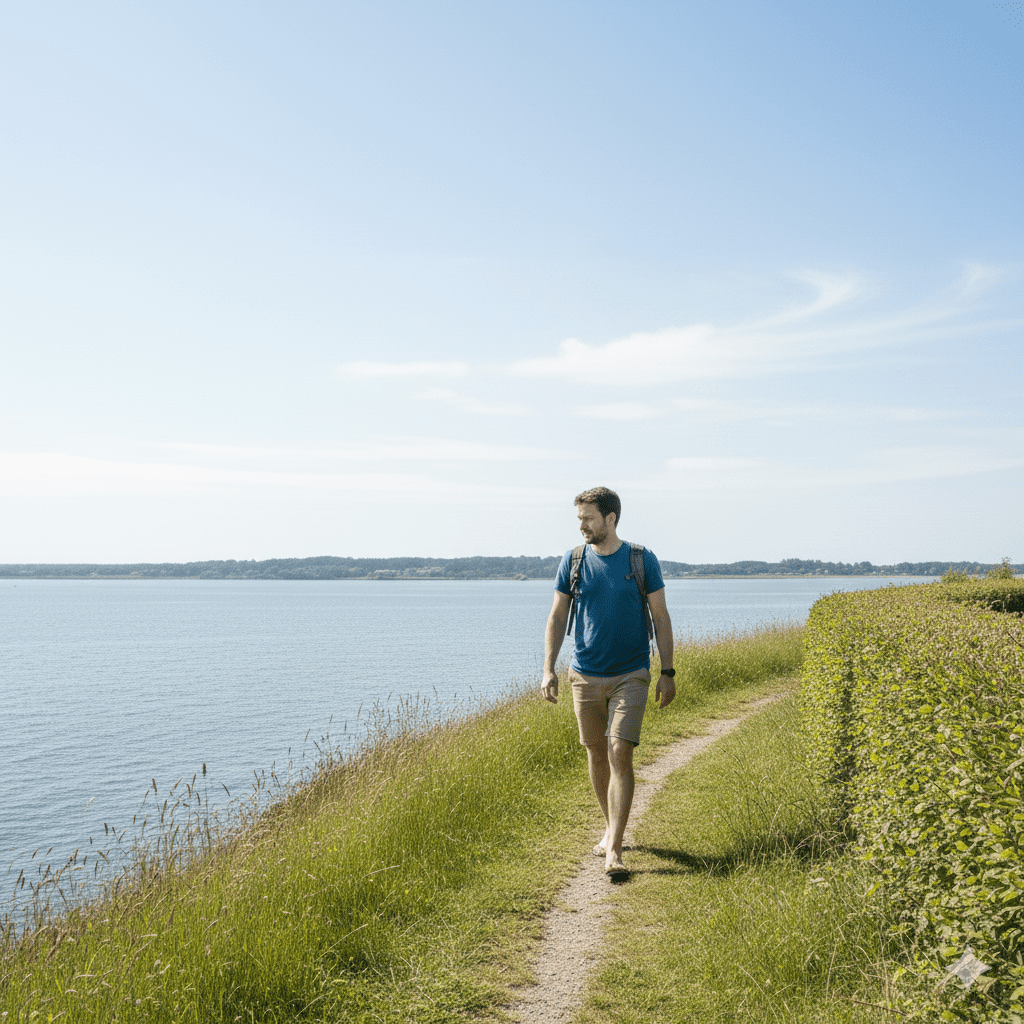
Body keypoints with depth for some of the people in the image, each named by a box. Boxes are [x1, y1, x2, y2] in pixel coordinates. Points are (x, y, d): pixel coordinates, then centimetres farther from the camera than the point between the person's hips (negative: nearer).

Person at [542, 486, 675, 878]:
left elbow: (661, 617, 2)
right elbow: (557, 617, 6)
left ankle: (613, 851, -10)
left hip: (630, 676, -3)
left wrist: (668, 672, -1)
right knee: (596, 754, 11)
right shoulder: (573, 561, 2)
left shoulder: (642, 560, -3)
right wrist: (548, 669, -3)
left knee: (620, 755, -11)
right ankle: (610, 828, 31)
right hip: (585, 676, 3)